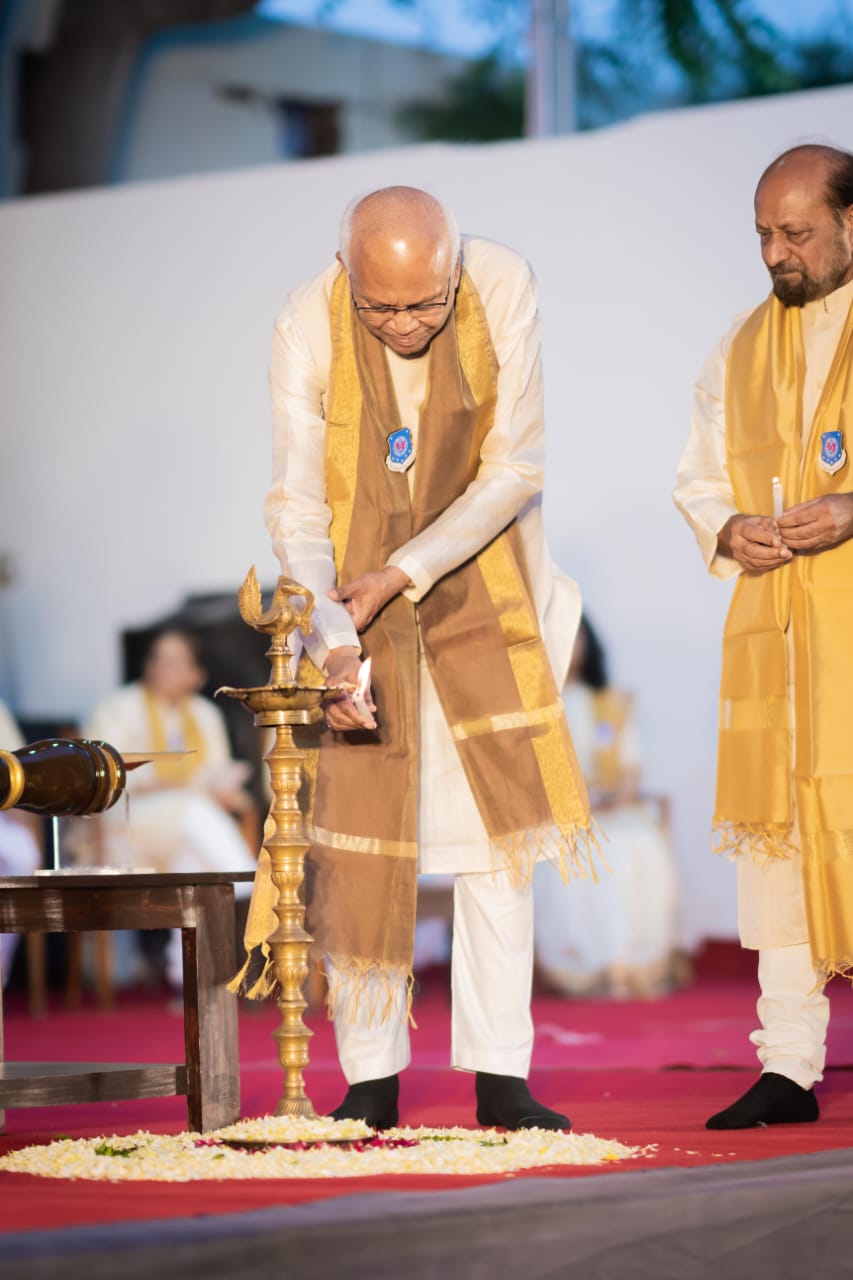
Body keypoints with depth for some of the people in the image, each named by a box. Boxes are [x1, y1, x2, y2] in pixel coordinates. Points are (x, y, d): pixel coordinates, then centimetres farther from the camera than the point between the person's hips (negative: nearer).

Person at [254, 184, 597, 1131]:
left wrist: (402, 575, -21)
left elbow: (515, 468, -15)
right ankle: (371, 1079, 3)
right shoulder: (307, 325, -20)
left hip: (475, 575, 1)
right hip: (352, 588, -1)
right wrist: (331, 639, -32)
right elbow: (296, 507, -18)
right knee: (355, 817, -5)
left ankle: (499, 1075, 0)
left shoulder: (504, 287, -19)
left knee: (499, 814, -4)